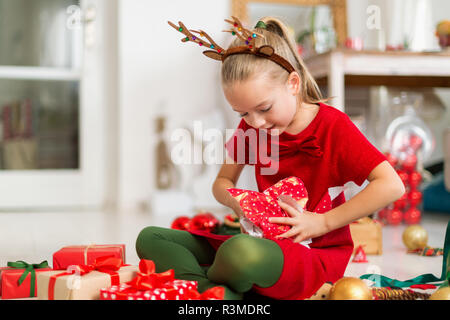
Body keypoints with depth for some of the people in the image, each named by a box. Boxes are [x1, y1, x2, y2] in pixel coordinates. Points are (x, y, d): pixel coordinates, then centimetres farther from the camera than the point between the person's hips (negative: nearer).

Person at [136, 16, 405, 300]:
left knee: (243, 252, -42)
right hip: (270, 243, 7)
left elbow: (392, 186, -18)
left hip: (318, 255, -6)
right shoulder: (250, 128, 6)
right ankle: (225, 296, -24)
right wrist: (237, 201, -10)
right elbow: (222, 182, 15)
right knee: (150, 239, -4)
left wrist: (322, 222, -17)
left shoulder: (333, 125, -10)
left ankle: (198, 282, -9)